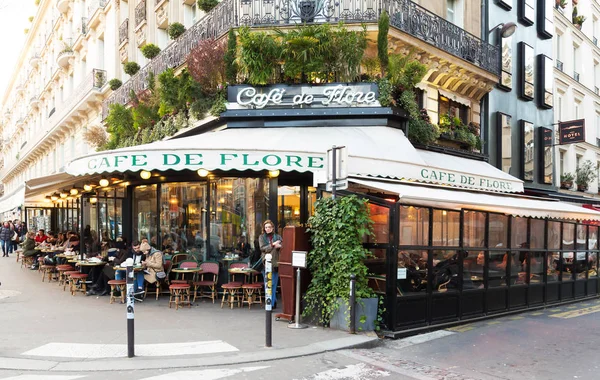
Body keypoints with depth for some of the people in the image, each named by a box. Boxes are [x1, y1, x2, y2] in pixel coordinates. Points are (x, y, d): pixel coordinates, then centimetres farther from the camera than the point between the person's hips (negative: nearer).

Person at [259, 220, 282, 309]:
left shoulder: (278, 237, 9)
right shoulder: (262, 237, 8)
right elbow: (262, 248, -4)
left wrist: (279, 246, -18)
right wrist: (273, 244, -13)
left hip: (275, 263, 0)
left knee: (273, 284, 0)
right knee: (267, 284, 1)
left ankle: (271, 304, 8)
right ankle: (273, 302, 12)